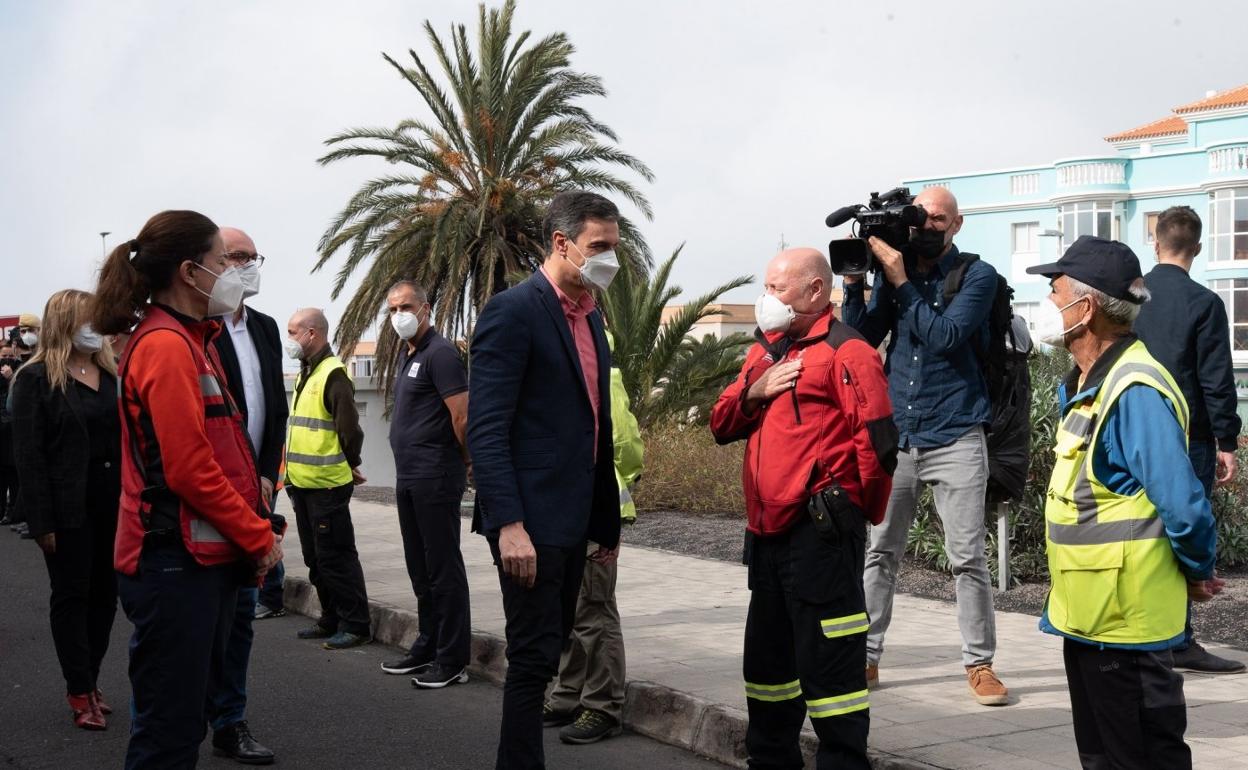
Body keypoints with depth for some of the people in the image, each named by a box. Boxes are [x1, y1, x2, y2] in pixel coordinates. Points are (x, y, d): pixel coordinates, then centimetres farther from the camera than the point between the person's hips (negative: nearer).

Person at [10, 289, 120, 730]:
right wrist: (42, 522, -14)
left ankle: (89, 679, 21)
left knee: (105, 594, 9)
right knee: (72, 596, 2)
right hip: (68, 509, -5)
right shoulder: (36, 379, -4)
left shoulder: (111, 374, 12)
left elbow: (127, 439, 11)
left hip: (113, 503, 5)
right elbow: (29, 455, -8)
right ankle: (80, 693, 7)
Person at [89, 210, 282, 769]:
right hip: (176, 562, -10)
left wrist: (252, 534, 10)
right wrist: (259, 536, -10)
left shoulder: (190, 340, 16)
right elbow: (189, 470, -19)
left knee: (183, 720, 15)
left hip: (204, 558, 10)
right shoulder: (167, 346, -14)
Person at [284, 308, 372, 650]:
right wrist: (293, 473, 17)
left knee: (335, 557, -4)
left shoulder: (333, 375, -15)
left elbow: (348, 428, -19)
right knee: (315, 558, 15)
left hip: (327, 485, -10)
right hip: (303, 484, 10)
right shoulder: (305, 374, 15)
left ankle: (355, 625, 2)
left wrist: (349, 465, -6)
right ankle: (331, 621, 25)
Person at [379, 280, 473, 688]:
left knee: (443, 567, -5)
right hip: (408, 477, 10)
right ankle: (428, 646, 27)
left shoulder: (440, 353, -13)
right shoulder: (406, 353, 16)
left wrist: (465, 462, -6)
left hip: (435, 477, -10)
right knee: (420, 567, 16)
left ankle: (452, 659, 0)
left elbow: (462, 416, -19)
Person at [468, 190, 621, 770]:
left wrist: (607, 517, 17)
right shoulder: (513, 312, -12)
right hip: (530, 520, -8)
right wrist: (508, 524, -25)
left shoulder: (591, 318, 14)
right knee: (535, 656, -4)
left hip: (574, 520, 8)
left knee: (546, 651, 14)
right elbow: (486, 430, -19)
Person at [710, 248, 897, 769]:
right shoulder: (765, 350, 17)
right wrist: (753, 392, -4)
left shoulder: (845, 351, -10)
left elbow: (876, 441, -17)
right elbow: (722, 426, 15)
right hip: (769, 530, 9)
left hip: (820, 533, -9)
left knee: (829, 664, -6)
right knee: (767, 658, 19)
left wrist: (861, 511, -7)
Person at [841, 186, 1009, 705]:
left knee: (968, 558, -2)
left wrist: (900, 281, -18)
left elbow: (945, 336, -18)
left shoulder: (976, 275, -4)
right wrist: (854, 285, -10)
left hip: (955, 438, -4)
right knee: (880, 552, 8)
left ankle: (979, 664, 7)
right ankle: (866, 657, 17)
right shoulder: (891, 269, 7)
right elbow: (862, 339, 3)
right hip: (895, 435, 4)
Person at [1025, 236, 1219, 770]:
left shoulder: (1134, 391, -22)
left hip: (1125, 621, -10)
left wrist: (1198, 572, -9)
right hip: (1087, 614, 10)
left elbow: (1183, 506, -25)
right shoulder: (1084, 384, 10)